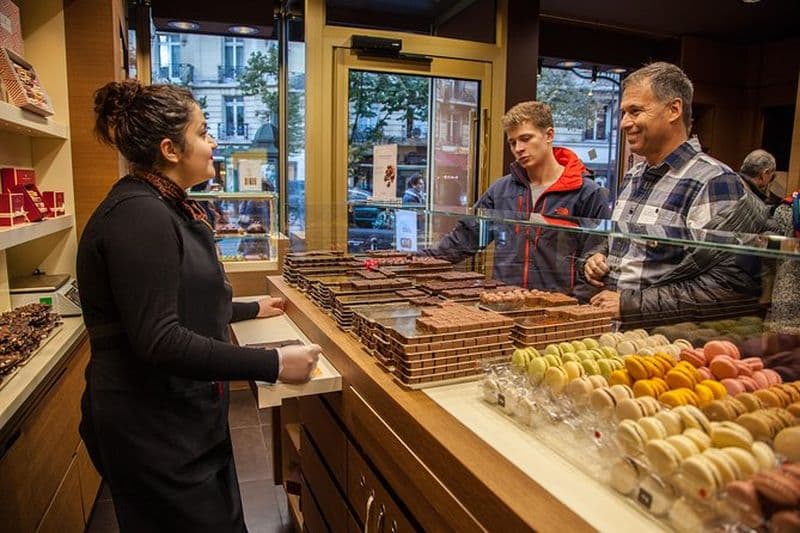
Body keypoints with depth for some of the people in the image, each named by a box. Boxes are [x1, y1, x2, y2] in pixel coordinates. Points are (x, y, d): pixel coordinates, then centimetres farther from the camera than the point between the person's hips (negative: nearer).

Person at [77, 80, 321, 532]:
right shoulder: (139, 214, -23)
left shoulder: (163, 207, 10)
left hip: (182, 418, 10)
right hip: (152, 431, -10)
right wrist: (274, 364, -26)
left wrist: (252, 310, 27)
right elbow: (159, 341, -28)